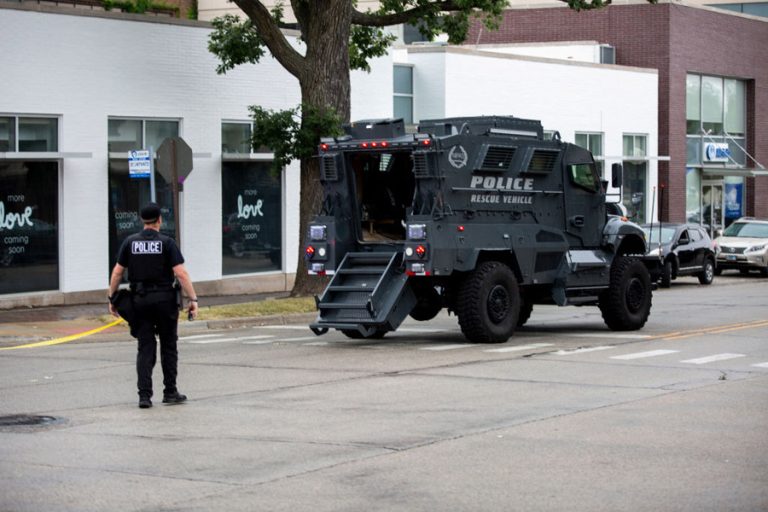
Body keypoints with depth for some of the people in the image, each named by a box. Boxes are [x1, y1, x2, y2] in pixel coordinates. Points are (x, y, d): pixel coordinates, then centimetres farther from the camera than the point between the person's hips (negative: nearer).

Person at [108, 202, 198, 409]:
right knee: (168, 347, 11)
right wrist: (193, 299, -10)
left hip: (139, 300, 2)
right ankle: (170, 392, 16)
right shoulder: (166, 243, -5)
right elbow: (181, 273, -12)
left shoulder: (130, 242, 4)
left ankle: (144, 395, -5)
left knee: (145, 348, 5)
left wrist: (112, 299, 13)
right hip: (164, 299, -2)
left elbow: (117, 272, 5)